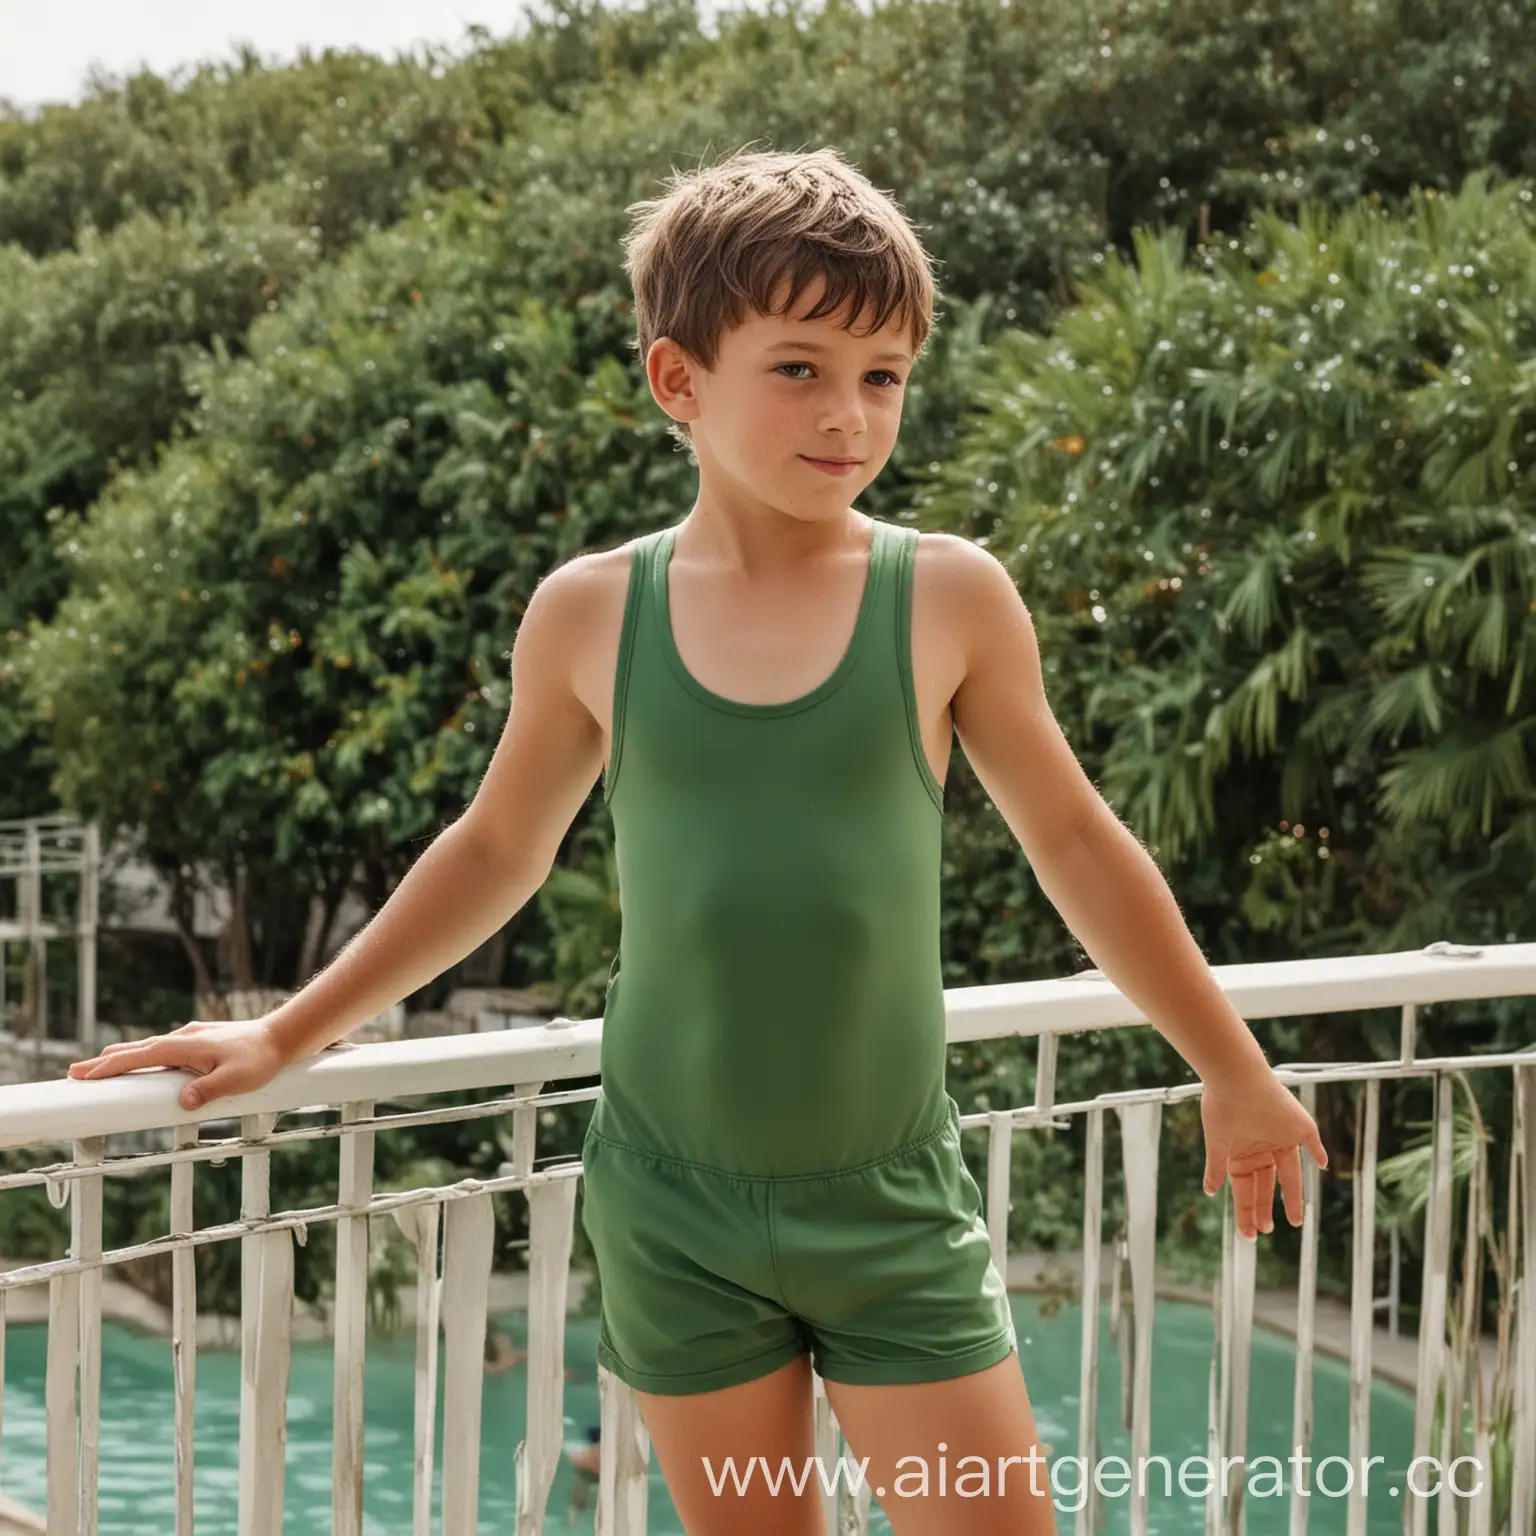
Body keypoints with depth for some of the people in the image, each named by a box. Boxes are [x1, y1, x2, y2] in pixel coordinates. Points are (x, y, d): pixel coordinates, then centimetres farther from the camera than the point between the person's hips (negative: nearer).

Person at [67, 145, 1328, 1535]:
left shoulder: (949, 599, -5)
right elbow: (498, 851, 14)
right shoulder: (591, 615, -2)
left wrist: (1233, 1072, 15)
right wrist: (284, 1039, 18)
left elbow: (1074, 843, 8)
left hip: (895, 1208, -1)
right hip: (675, 1209, 1)